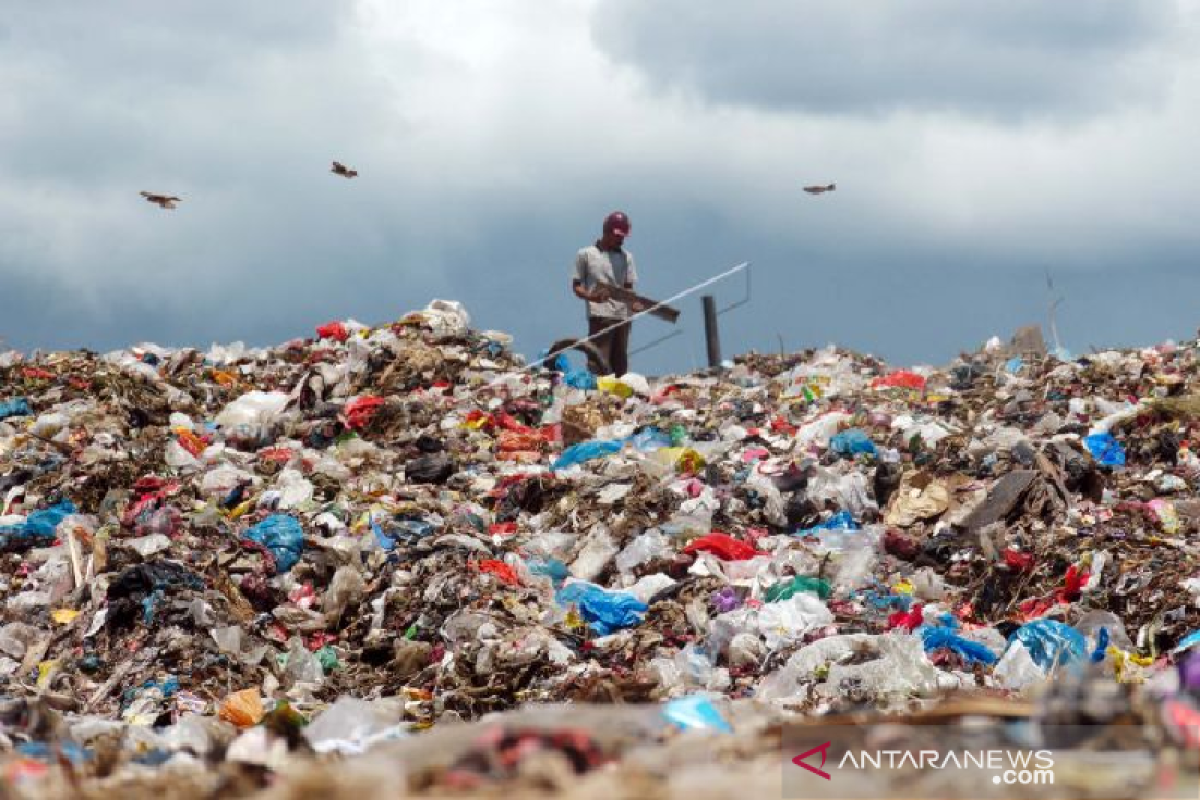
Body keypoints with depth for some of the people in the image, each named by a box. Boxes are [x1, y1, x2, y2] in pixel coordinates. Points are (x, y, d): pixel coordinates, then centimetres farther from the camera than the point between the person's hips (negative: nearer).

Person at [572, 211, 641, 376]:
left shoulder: (626, 257, 18)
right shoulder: (586, 255, 7)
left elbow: (628, 288, 15)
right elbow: (576, 286, 6)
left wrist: (636, 305, -6)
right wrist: (591, 296, -15)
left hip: (622, 317, 5)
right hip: (599, 316, -4)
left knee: (620, 366, 4)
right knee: (598, 364, -15)